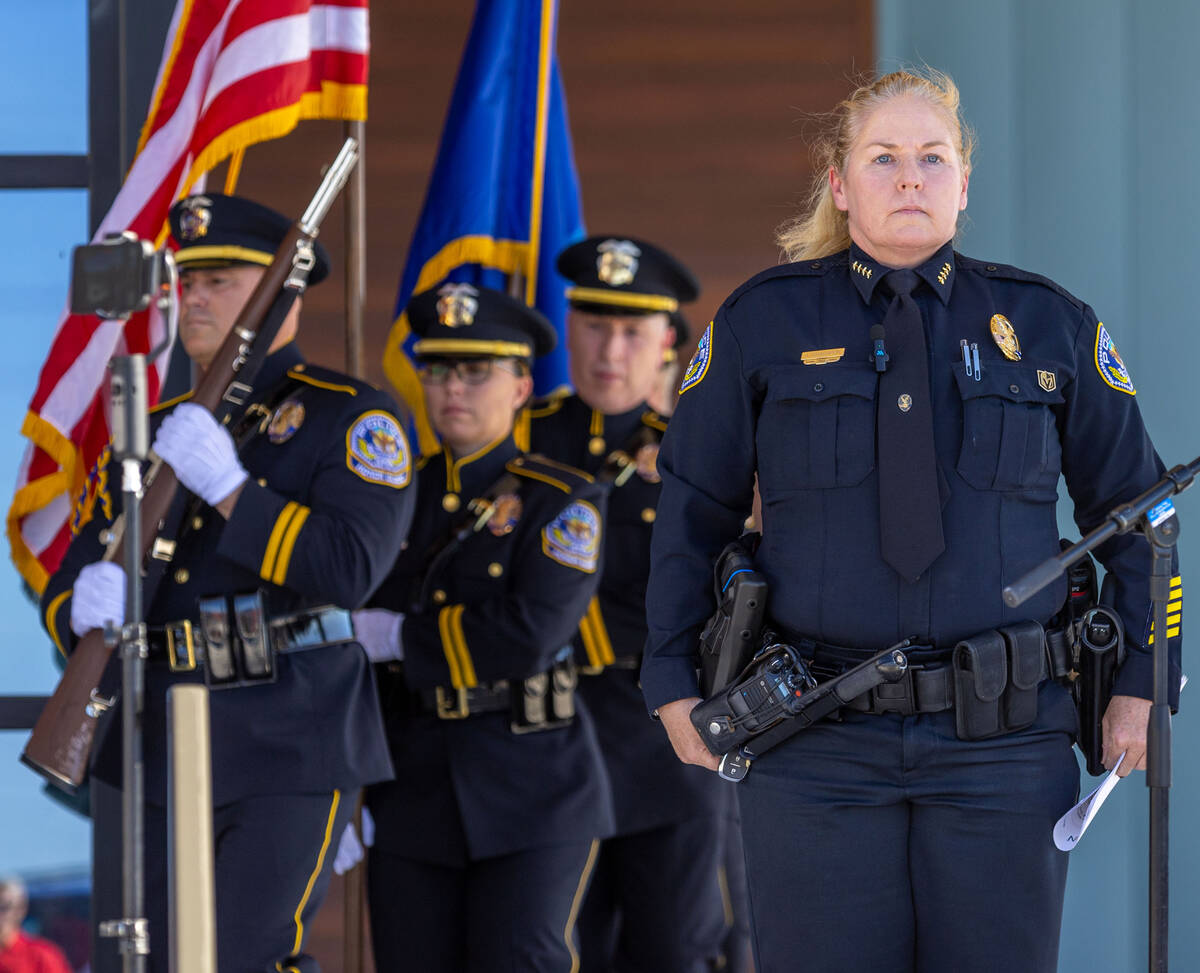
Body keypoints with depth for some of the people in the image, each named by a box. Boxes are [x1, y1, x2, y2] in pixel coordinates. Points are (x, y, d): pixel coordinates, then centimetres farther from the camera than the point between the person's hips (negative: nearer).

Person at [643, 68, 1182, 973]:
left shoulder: (1046, 324, 6)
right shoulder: (764, 324, 4)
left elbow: (1131, 507, 14)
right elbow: (693, 510, 11)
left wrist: (1141, 681, 9)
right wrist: (676, 685, 7)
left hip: (1002, 739, 1)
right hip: (817, 749, -1)